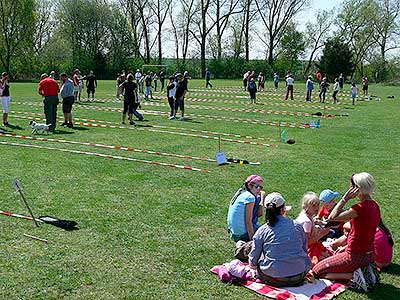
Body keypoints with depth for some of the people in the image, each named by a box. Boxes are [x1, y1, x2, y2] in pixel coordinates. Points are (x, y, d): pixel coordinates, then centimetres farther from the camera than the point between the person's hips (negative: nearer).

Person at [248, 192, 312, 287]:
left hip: (274, 280, -2)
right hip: (299, 276, 3)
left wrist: (253, 265, 23)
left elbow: (253, 262, 0)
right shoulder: (297, 226, 2)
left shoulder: (262, 230, -5)